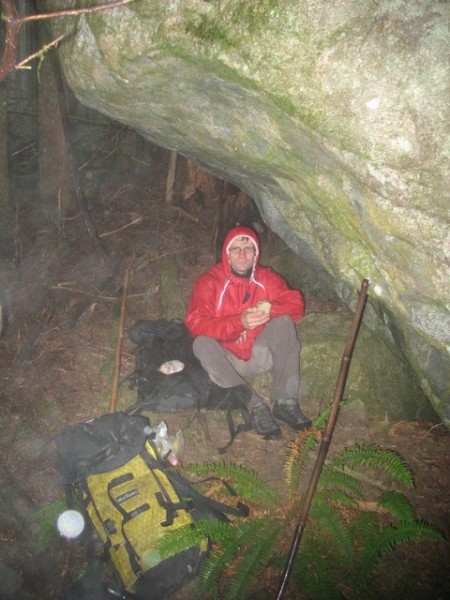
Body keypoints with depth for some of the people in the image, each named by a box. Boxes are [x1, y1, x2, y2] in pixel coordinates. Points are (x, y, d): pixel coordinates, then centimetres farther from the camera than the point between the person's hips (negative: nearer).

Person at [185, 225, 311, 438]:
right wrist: (239, 322, -32)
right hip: (227, 360, -2)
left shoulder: (267, 278, 4)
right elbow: (195, 324, -19)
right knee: (202, 343, -31)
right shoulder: (209, 282, -6)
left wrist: (268, 311, -26)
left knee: (283, 321, -21)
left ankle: (285, 401, -26)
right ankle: (256, 407, -35)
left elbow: (295, 303, -7)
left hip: (260, 355, 2)